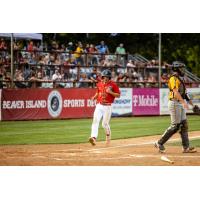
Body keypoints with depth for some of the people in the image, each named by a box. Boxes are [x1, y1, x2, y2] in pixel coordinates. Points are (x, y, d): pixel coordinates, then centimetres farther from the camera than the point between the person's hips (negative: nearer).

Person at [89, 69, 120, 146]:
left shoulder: (113, 85, -4)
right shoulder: (99, 84, 9)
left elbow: (118, 95, -3)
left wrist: (111, 92, -18)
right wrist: (94, 97, 6)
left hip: (107, 107, -4)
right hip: (99, 105, 4)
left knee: (105, 124, -1)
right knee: (95, 121, -15)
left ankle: (108, 135, 29)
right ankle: (94, 137, -25)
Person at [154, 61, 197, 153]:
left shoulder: (180, 79, 17)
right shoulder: (173, 79, -13)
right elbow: (175, 91, -26)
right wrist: (183, 102, -37)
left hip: (180, 104, 10)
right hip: (175, 103, -10)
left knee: (184, 125, 6)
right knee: (175, 126, -9)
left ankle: (186, 147, 7)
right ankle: (160, 143, -1)